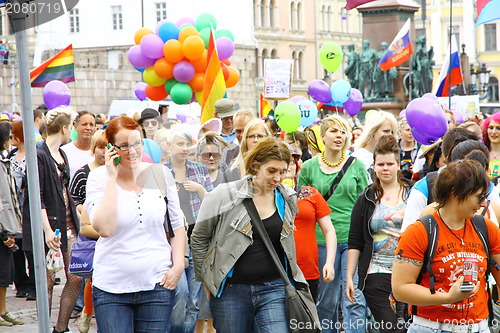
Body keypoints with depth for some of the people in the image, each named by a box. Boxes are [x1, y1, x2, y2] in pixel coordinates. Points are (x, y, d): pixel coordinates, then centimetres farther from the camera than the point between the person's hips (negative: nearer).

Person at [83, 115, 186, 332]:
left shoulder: (160, 174, 4)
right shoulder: (99, 178, -3)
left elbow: (177, 224, 13)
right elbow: (104, 228, -19)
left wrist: (178, 264, 1)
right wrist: (112, 178, -17)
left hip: (157, 283, 2)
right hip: (111, 288, -2)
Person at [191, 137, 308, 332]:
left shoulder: (288, 199, 5)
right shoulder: (225, 196, -7)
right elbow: (199, 239, 3)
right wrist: (208, 281, 5)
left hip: (273, 290, 2)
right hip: (230, 290, -2)